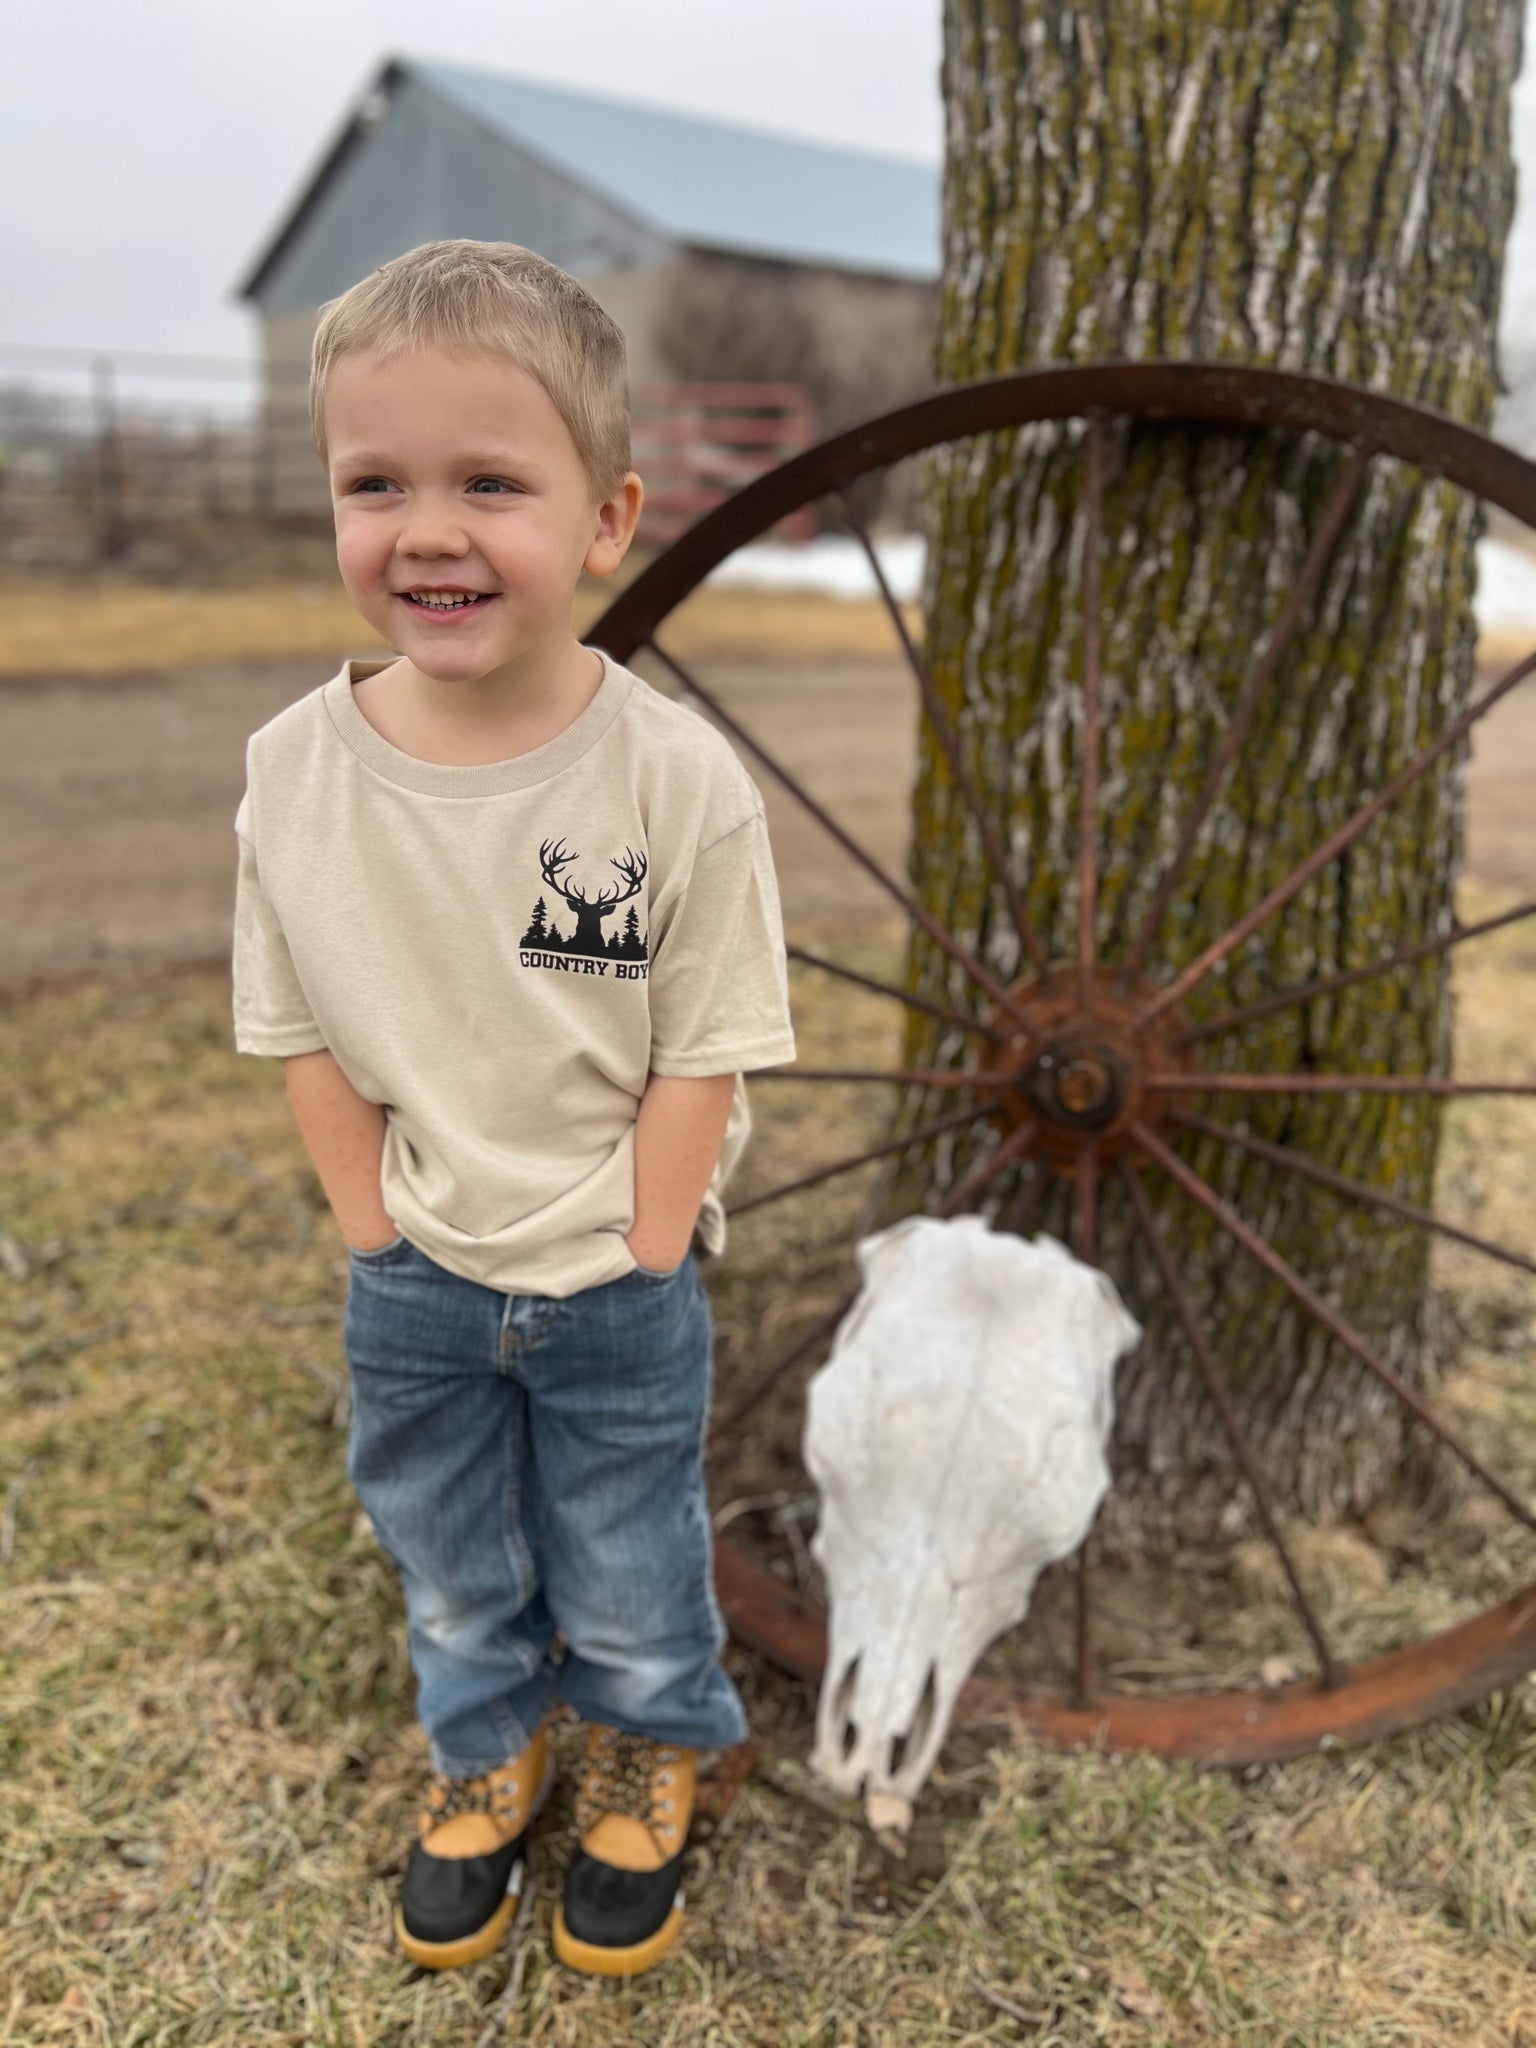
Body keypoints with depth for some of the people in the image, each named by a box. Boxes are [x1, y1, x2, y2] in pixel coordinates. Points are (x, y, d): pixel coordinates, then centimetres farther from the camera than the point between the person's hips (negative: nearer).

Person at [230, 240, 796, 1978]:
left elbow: (702, 1054, -15)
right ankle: (485, 1754, 54)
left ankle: (648, 1762, 51)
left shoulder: (677, 777, -22)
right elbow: (304, 1035, -5)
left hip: (620, 1279, -2)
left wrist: (630, 1271, -13)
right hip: (410, 1288, 3)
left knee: (627, 1571, 21)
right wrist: (381, 1242, -6)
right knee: (446, 1566, 26)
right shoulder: (294, 770, -14)